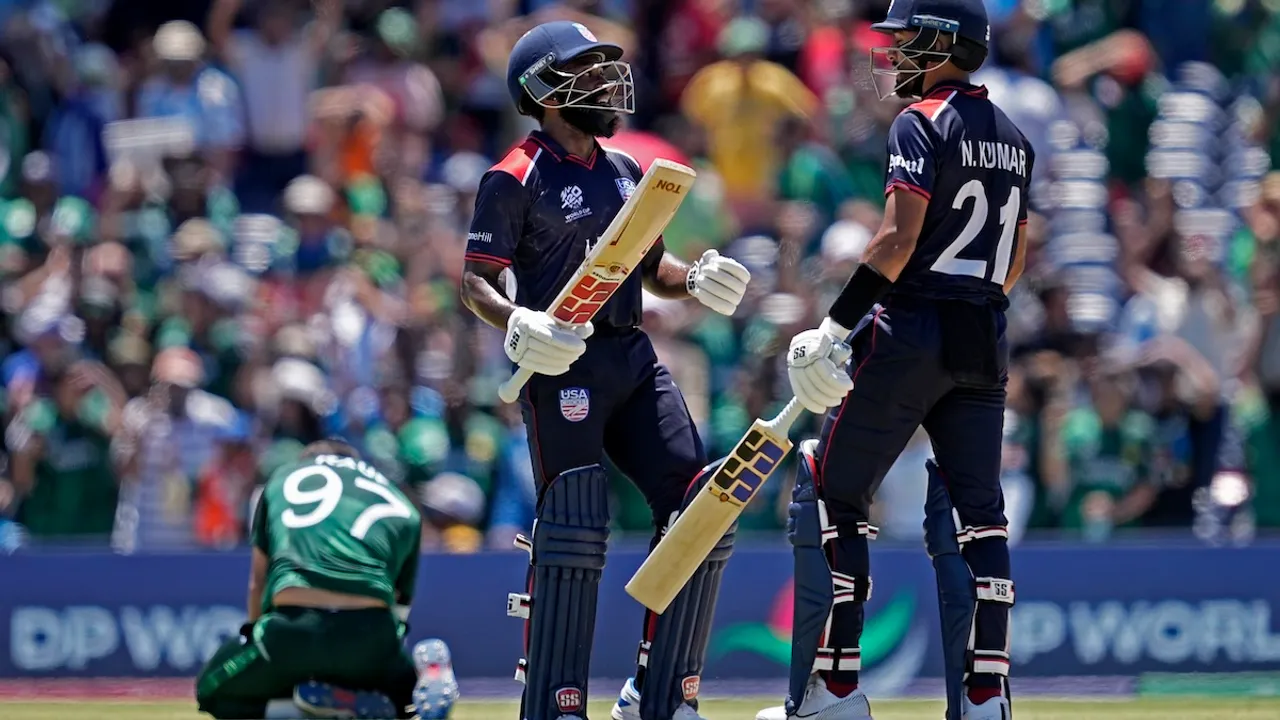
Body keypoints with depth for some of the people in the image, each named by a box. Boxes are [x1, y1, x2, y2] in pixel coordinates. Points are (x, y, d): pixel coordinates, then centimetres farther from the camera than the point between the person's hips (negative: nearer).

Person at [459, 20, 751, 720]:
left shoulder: (626, 172, 16)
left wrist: (696, 280, 2)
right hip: (560, 366, -7)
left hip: (632, 359, 7)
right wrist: (516, 324, -28)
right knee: (574, 526, -15)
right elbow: (475, 280, -9)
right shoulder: (515, 180, -6)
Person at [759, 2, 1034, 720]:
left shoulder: (922, 125, -9)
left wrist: (835, 327, -15)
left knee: (834, 496, 2)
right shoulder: (1014, 139, 14)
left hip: (910, 336, -7)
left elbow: (899, 238, -17)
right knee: (978, 511, 7)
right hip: (985, 348, 7)